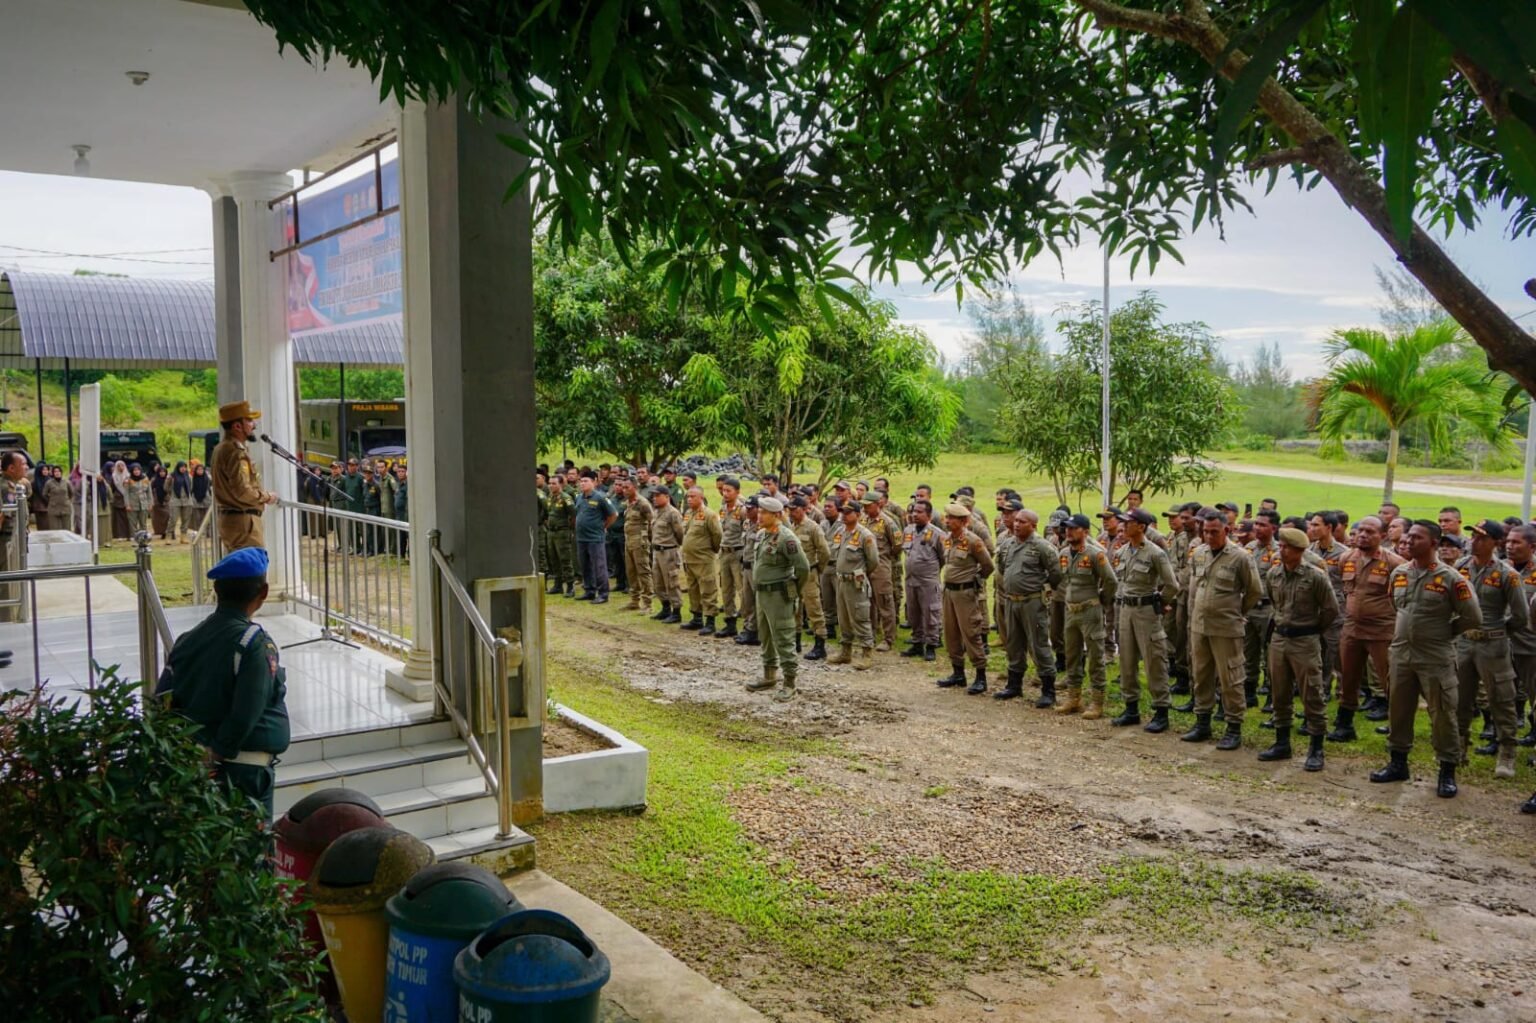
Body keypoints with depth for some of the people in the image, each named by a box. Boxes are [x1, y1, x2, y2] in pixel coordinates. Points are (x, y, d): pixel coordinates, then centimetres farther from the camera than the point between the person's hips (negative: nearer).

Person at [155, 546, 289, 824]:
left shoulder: (187, 640, 6)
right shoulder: (256, 644, -16)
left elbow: (162, 702, 5)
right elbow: (246, 715, -23)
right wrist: (219, 752, -11)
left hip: (193, 762, 7)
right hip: (246, 768, -7)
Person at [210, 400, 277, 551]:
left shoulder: (223, 448, 16)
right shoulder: (235, 452, -16)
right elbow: (242, 491, -23)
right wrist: (267, 497, -8)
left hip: (229, 518, 10)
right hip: (243, 521, -10)